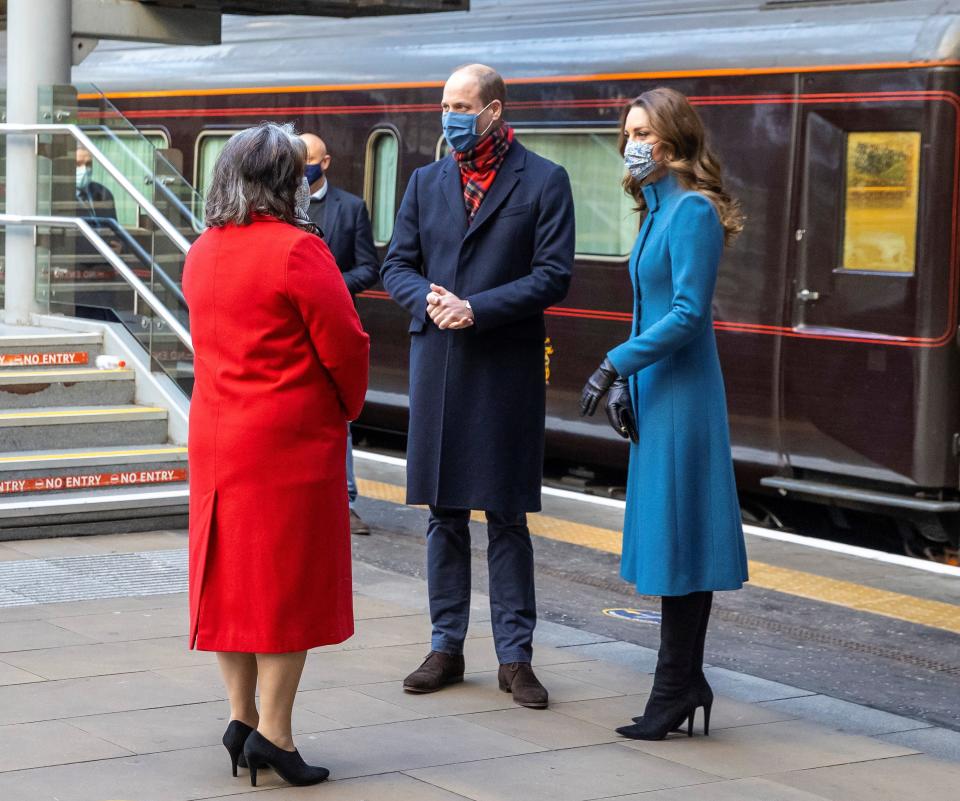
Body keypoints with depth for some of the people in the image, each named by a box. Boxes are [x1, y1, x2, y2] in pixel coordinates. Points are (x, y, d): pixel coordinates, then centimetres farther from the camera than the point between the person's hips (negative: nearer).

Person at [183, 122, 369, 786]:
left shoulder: (202, 252, 9)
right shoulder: (297, 250, -15)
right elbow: (345, 345, -14)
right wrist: (347, 407, 5)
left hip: (217, 437, 7)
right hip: (291, 439, -7)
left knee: (231, 574, 12)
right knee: (289, 577, -1)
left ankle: (241, 717, 17)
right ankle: (273, 732, 0)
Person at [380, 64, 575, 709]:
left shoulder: (544, 181, -1)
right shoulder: (426, 182, 12)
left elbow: (554, 275, -8)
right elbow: (397, 266, 11)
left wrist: (477, 309, -16)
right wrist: (429, 300, -11)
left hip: (506, 371, -4)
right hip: (436, 366, 4)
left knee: (506, 518, 1)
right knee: (445, 514, 9)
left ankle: (515, 655, 9)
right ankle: (447, 646, 19)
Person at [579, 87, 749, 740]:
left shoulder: (693, 210, -13)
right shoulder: (660, 209, 15)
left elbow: (688, 314, -19)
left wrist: (616, 365, -17)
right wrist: (625, 387, 12)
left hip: (681, 395, -9)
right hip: (658, 394, 9)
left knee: (676, 537, -5)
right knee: (671, 539, 11)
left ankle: (678, 687, 2)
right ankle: (686, 684, 17)